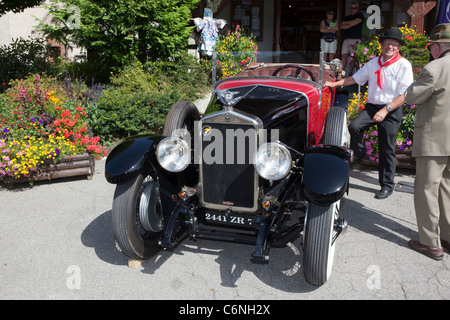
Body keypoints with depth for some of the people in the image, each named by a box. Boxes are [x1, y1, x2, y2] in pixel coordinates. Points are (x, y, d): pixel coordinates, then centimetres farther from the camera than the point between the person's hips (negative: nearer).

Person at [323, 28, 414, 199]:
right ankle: (359, 155, 3)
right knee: (354, 127, -24)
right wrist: (335, 83, 11)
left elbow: (405, 95, -10)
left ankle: (387, 185, 15)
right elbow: (355, 78, 21)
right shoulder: (373, 63, 11)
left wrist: (386, 110, -21)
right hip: (371, 106, 4)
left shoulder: (403, 65, -6)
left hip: (392, 110, -4)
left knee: (387, 149, 0)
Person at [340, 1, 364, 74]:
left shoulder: (360, 15, 10)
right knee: (344, 55, -4)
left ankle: (350, 73, -7)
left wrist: (346, 22, 9)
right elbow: (341, 26, 8)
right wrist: (351, 24, -4)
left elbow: (355, 22, -7)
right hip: (346, 39, 5)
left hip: (355, 39, -4)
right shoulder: (347, 17, 24)